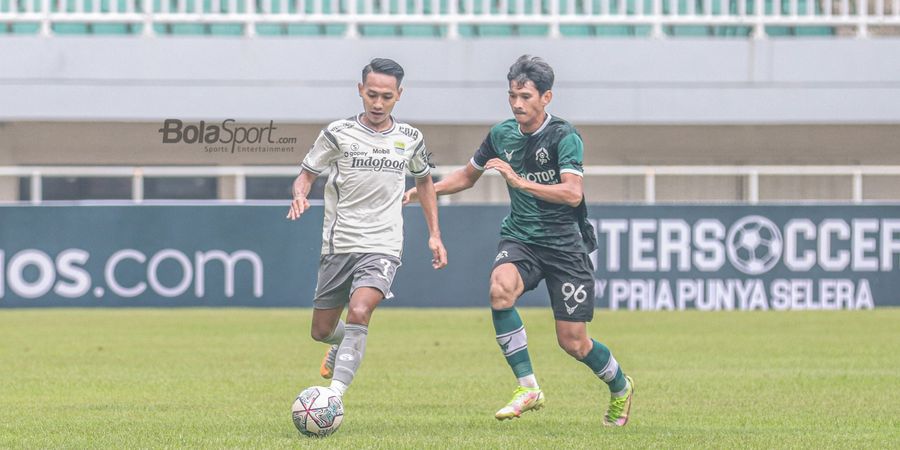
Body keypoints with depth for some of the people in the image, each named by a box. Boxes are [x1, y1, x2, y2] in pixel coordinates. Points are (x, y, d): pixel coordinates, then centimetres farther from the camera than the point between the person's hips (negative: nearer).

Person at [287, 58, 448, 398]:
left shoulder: (410, 139, 5)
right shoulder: (338, 134, -3)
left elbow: (424, 181, 23)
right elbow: (306, 174, 4)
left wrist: (434, 234, 16)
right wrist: (299, 195, -20)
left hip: (382, 248, -1)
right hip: (338, 245, 1)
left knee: (359, 311, -28)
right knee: (321, 331, 10)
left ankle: (334, 395, -31)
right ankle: (342, 344, 48)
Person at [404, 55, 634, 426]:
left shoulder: (564, 137, -13)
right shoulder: (502, 135, 3)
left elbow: (573, 193, -26)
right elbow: (468, 176, 21)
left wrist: (519, 181, -32)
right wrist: (422, 192, 8)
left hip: (564, 243, -4)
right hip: (519, 238, 4)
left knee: (573, 342, -2)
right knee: (500, 289, -31)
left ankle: (620, 388, 31)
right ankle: (528, 388, -21)